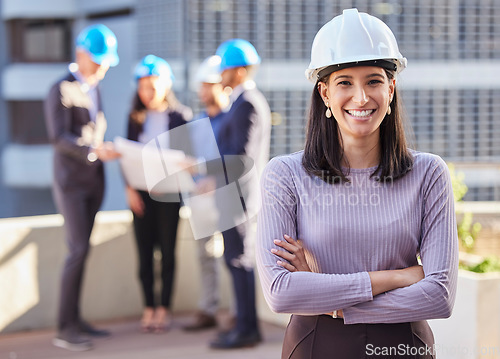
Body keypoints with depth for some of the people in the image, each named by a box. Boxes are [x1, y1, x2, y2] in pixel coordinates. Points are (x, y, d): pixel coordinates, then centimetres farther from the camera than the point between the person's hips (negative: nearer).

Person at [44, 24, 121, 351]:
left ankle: (75, 320, 13)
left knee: (82, 249, 8)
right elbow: (59, 137, -21)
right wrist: (94, 150, -33)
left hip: (94, 180, 7)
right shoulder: (61, 90, -11)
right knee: (79, 250, -13)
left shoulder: (94, 88, 14)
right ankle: (65, 330, -11)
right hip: (71, 181, -7)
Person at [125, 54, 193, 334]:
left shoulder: (181, 116, 0)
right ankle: (149, 308, 12)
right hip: (141, 192, 2)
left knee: (167, 250, 3)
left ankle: (164, 308, 11)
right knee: (145, 250, 4)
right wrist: (130, 188, -3)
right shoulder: (136, 117, 7)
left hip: (168, 192, -2)